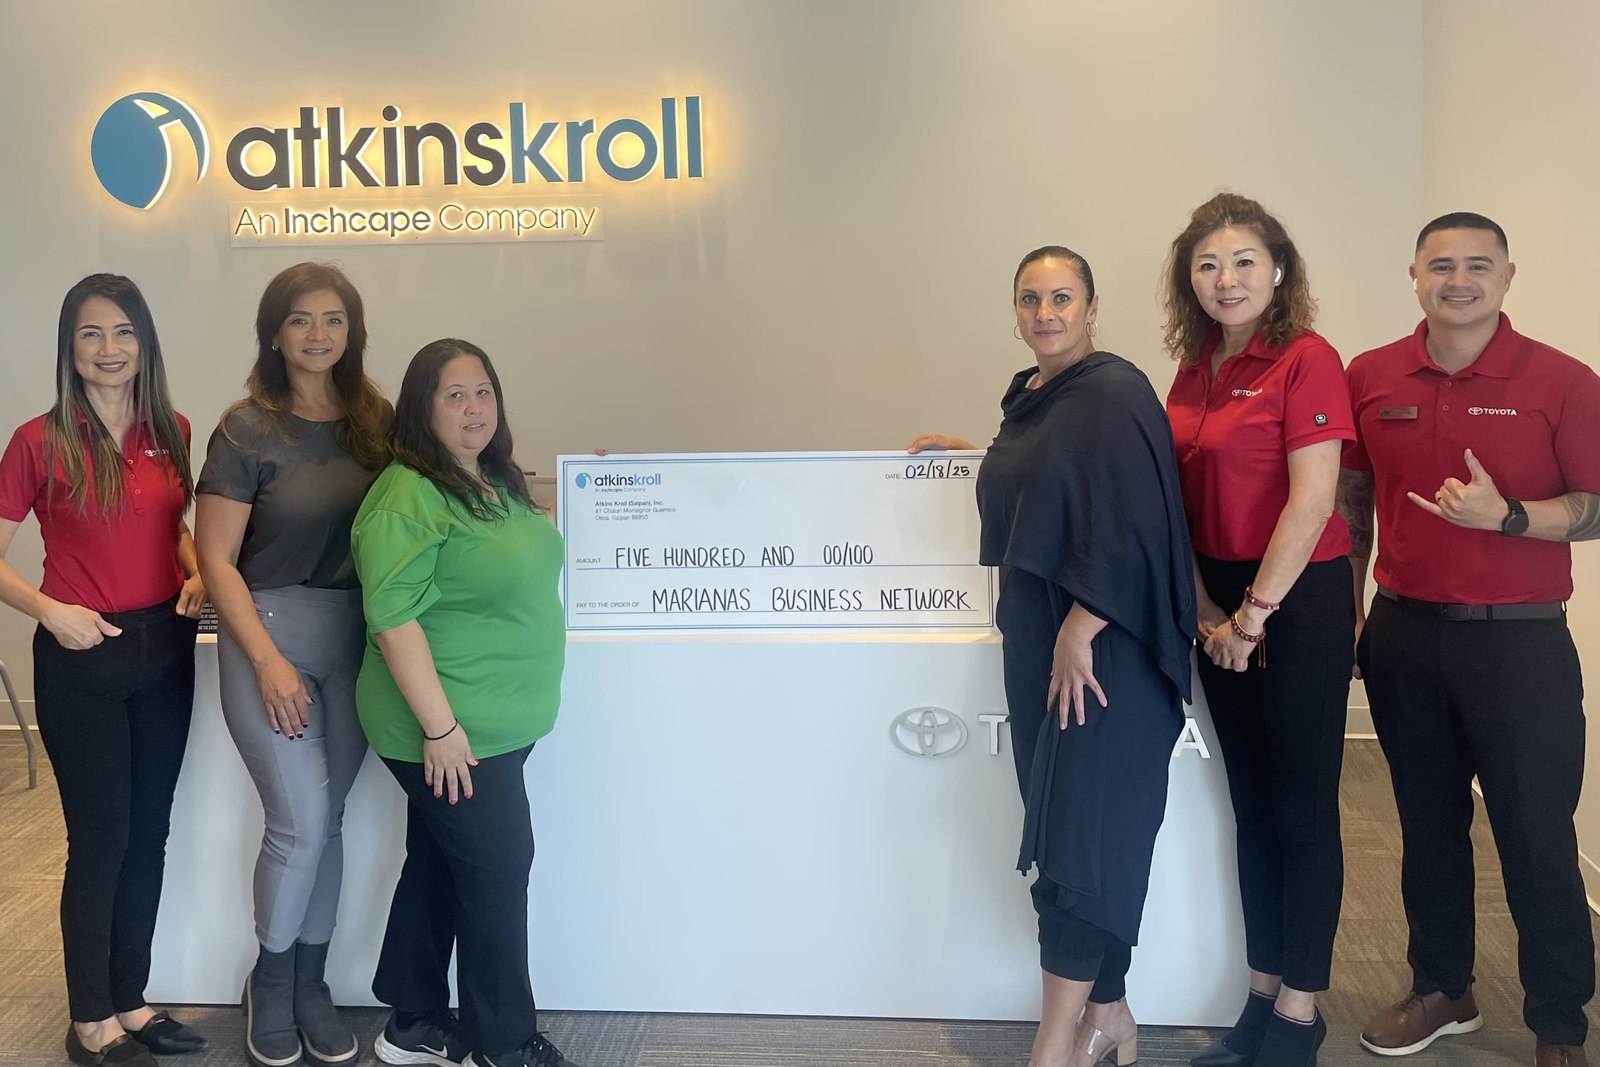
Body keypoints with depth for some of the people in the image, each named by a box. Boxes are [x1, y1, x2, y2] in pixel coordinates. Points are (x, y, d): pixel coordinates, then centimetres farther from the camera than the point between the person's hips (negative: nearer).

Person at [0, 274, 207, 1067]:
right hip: (82, 660, -5)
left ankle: (130, 1002, 29)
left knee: (149, 833, 13)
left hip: (165, 651, 5)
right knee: (100, 840, 3)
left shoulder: (171, 432, 4)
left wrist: (197, 573, 0)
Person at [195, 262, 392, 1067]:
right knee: (300, 821, -4)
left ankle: (310, 985, 27)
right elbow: (216, 559, -8)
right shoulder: (247, 430, -6)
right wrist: (267, 660, -14)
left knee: (326, 819, 10)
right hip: (269, 630, -3)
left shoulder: (376, 421, 5)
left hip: (356, 637, 4)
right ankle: (269, 984, 21)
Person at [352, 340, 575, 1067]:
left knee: (438, 868, 17)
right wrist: (441, 728, -23)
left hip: (500, 726, 8)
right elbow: (393, 620, -22)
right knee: (499, 872, 1)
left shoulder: (498, 484, 10)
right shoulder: (408, 498, -18)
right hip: (451, 733, -8)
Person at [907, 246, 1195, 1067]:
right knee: (1063, 823, 11)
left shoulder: (1114, 393, -12)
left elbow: (1128, 527, -19)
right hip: (1036, 641, 8)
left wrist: (1081, 633, -22)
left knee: (1084, 836, -5)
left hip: (1103, 651, -8)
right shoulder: (1026, 395, 14)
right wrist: (968, 454, 25)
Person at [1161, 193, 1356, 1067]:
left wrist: (1254, 614, -13)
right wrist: (1207, 612, 2)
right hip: (1223, 608, 7)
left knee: (1303, 812, 4)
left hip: (1298, 601, -7)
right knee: (1251, 807, 14)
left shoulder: (1306, 360, -11)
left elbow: (1311, 502, -17)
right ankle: (1263, 992, 27)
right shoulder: (1193, 370, 9)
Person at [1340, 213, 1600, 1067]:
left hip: (1521, 641, -3)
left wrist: (1507, 515, -22)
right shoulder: (1370, 377, 4)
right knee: (1427, 825, 16)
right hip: (1404, 635, 3)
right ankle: (1441, 990, 33)